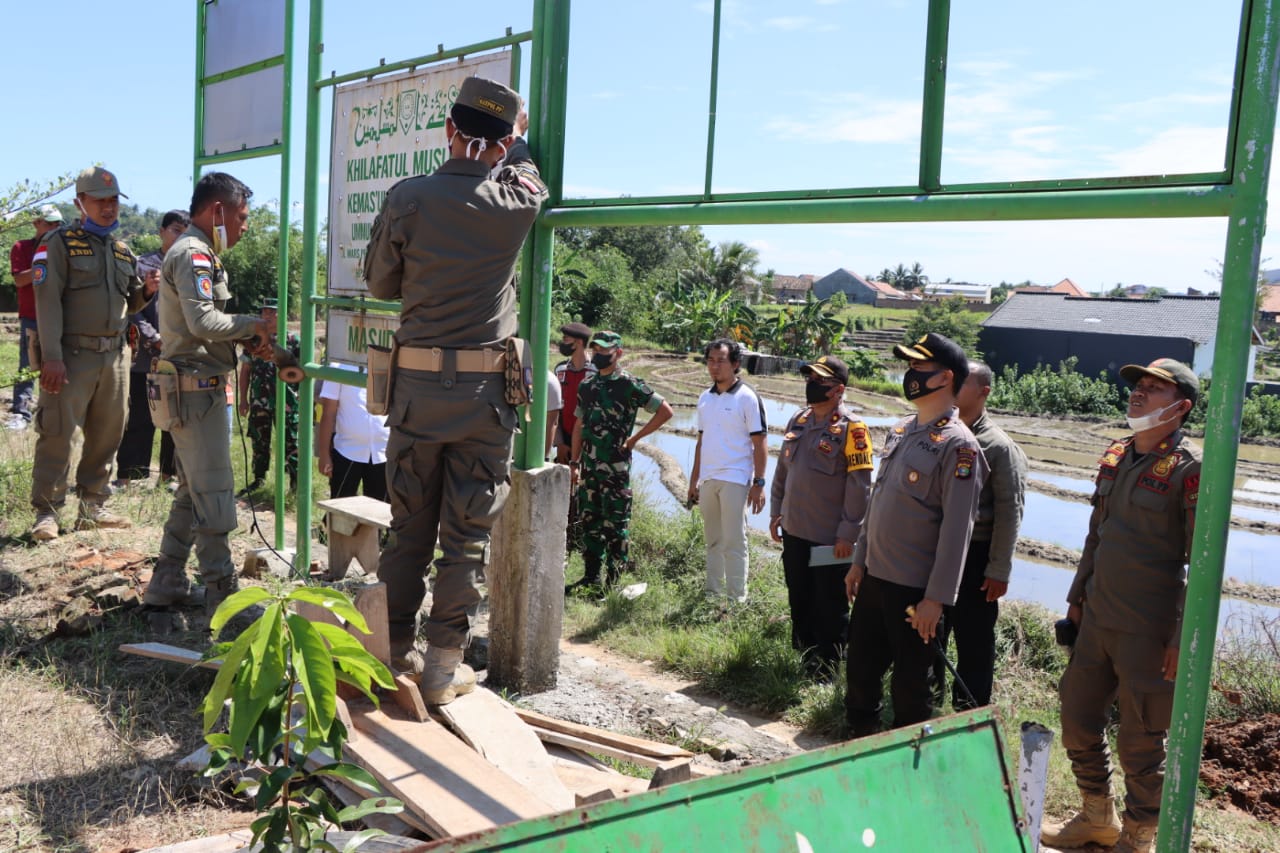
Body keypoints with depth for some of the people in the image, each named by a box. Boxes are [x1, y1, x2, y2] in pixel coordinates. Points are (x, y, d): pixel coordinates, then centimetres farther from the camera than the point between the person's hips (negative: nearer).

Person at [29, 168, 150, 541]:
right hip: (72, 354, -6)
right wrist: (51, 356, -18)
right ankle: (46, 511, 3)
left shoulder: (123, 251, 16)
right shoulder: (59, 243, -2)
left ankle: (92, 506, 20)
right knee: (59, 433, -5)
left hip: (114, 355, 6)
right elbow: (48, 301, -10)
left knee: (107, 434, 9)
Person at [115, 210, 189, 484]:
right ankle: (125, 477, 11)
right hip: (146, 358, -3)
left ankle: (168, 475, 22)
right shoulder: (145, 265, 1)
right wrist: (156, 341, -14)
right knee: (139, 420, 2)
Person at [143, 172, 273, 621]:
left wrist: (249, 339, 4)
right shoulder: (194, 254, -14)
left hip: (193, 389, 11)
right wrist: (253, 324, -12)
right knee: (213, 494, -6)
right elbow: (203, 321, -26)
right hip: (195, 389, -11)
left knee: (192, 491, 17)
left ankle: (167, 585, 24)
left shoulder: (194, 253, 19)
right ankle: (223, 596, 0)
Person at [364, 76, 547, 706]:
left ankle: (394, 653, 22)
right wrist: (517, 138, 40)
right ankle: (443, 666, 11)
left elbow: (380, 281, 7)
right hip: (485, 392, -1)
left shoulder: (407, 198, -4)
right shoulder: (517, 203, -3)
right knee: (467, 535, 6)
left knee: (408, 528, 13)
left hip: (417, 386, 1)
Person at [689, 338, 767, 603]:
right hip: (708, 479, 6)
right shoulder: (705, 398, 12)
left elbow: (759, 444, -8)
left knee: (734, 542, -2)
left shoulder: (747, 397, -7)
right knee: (714, 541, 14)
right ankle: (713, 594, 22)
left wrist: (758, 483, -13)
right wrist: (694, 480, 15)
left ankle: (736, 599, 5)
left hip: (735, 480, -6)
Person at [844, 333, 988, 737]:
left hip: (914, 590, -8)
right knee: (860, 672, 19)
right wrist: (858, 561, 16)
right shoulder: (900, 431, 9)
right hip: (874, 578, 8)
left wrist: (936, 599, -19)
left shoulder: (958, 445, -16)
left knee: (910, 686, 8)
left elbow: (956, 529, -19)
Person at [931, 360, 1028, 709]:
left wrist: (999, 571, -12)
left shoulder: (999, 447, -10)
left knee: (974, 641, 6)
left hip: (974, 557, -5)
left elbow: (1009, 513, -10)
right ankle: (927, 698, 38)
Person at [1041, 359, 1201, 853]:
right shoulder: (1114, 457, 8)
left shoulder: (1190, 469, -14)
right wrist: (1077, 596, 17)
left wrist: (1184, 639, -16)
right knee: (1078, 722, 16)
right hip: (1096, 620, 7)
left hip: (1148, 631, -7)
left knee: (1140, 741, 6)